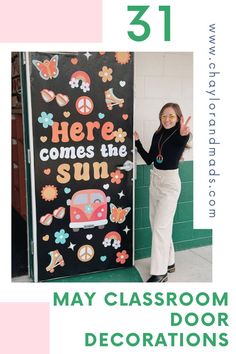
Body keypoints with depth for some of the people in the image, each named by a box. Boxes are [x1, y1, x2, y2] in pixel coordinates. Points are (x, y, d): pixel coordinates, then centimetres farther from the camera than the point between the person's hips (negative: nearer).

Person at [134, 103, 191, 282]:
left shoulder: (180, 135, -13)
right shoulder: (157, 135, 6)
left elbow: (180, 146, -39)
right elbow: (149, 159, 11)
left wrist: (183, 135, -60)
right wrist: (137, 141, 7)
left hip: (170, 182, -8)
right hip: (155, 180, 8)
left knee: (160, 227, -9)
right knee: (157, 225, 14)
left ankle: (160, 273, 1)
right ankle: (169, 262, 29)